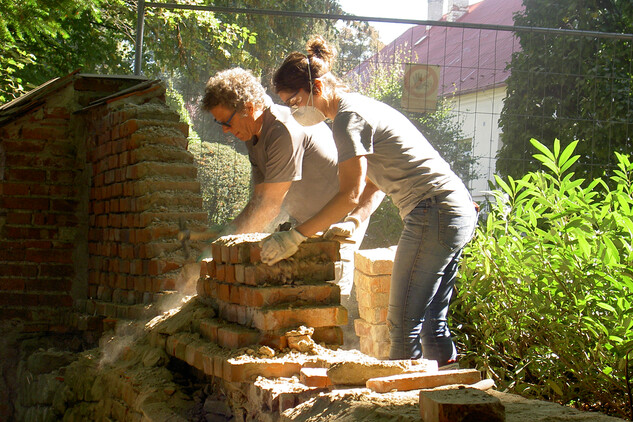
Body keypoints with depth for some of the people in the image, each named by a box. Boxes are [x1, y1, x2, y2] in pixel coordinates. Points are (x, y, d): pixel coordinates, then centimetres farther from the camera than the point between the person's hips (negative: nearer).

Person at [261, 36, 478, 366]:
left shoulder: (348, 117, -12)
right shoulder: (360, 106, 18)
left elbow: (350, 194, -18)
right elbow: (374, 182, 20)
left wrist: (294, 237, -15)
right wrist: (355, 219, 5)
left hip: (435, 212, -10)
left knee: (403, 323, -6)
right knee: (432, 322, 13)